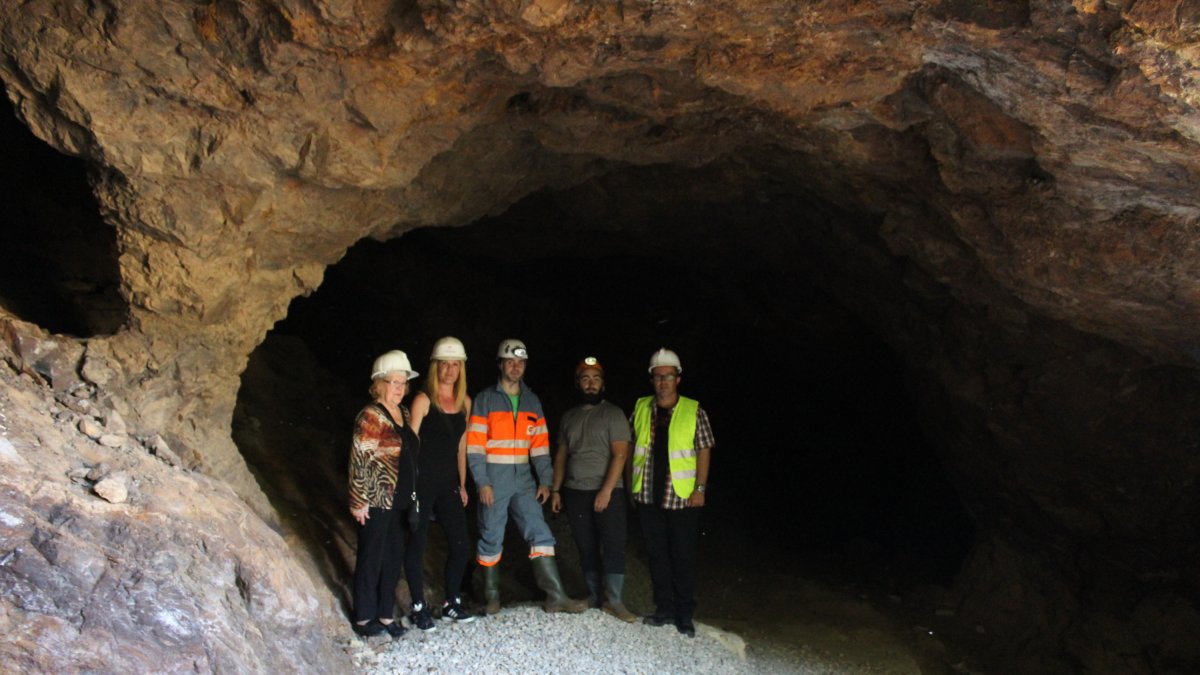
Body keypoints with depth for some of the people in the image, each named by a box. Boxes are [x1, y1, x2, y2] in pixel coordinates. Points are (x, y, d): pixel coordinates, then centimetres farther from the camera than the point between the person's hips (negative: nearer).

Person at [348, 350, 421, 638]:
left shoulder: (403, 414, 11)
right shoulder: (371, 416, -13)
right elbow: (358, 460, -16)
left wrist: (412, 496, 17)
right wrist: (359, 501, -17)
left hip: (399, 501, 8)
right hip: (376, 502, -7)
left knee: (394, 559, 12)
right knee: (371, 559, 3)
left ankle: (385, 615, 24)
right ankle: (363, 619, 16)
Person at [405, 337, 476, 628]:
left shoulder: (465, 402, 8)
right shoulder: (424, 400, -8)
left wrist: (462, 484, 15)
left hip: (449, 484, 6)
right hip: (423, 483, -6)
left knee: (461, 546, 7)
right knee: (417, 544, 1)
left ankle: (451, 604, 22)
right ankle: (419, 607, 12)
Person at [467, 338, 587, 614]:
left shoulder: (532, 402, 11)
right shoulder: (485, 399, -3)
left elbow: (540, 445, 10)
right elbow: (475, 445, -8)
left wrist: (545, 480, 3)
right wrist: (482, 483, -14)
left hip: (523, 480, 4)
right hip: (493, 481, -4)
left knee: (540, 534, -3)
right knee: (491, 538, 4)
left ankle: (555, 597, -3)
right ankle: (492, 596, 19)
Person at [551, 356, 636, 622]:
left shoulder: (613, 414, -3)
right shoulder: (569, 417, 13)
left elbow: (620, 454, -10)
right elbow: (561, 455, 16)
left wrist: (606, 490, -18)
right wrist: (555, 490, 9)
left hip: (607, 492, -4)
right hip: (575, 492, 4)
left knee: (613, 546, -7)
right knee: (586, 548, 8)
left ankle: (613, 601, -2)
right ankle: (594, 596, 17)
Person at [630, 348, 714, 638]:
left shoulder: (694, 411, -2)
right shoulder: (641, 408, 7)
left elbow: (704, 451, -3)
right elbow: (632, 448, 13)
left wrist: (700, 488, -8)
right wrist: (630, 484, 9)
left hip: (682, 497, -3)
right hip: (648, 496, 3)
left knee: (683, 556, 2)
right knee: (656, 554, 10)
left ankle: (684, 615, 12)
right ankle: (664, 609, 21)